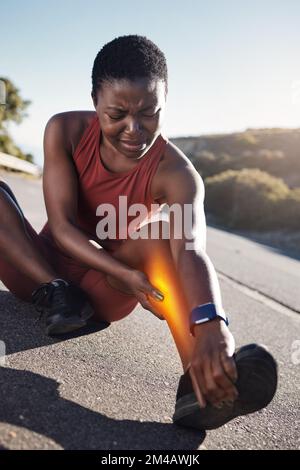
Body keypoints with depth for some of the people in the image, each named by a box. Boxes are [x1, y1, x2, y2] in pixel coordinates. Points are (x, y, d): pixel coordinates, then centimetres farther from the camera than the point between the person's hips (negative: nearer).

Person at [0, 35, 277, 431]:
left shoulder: (175, 174, -21)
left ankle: (201, 383, -49)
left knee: (161, 234, -31)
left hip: (102, 292, -1)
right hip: (40, 269, 2)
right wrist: (124, 274, -36)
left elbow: (191, 250, -40)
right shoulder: (66, 131, -15)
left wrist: (210, 324, -60)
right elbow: (62, 225, -21)